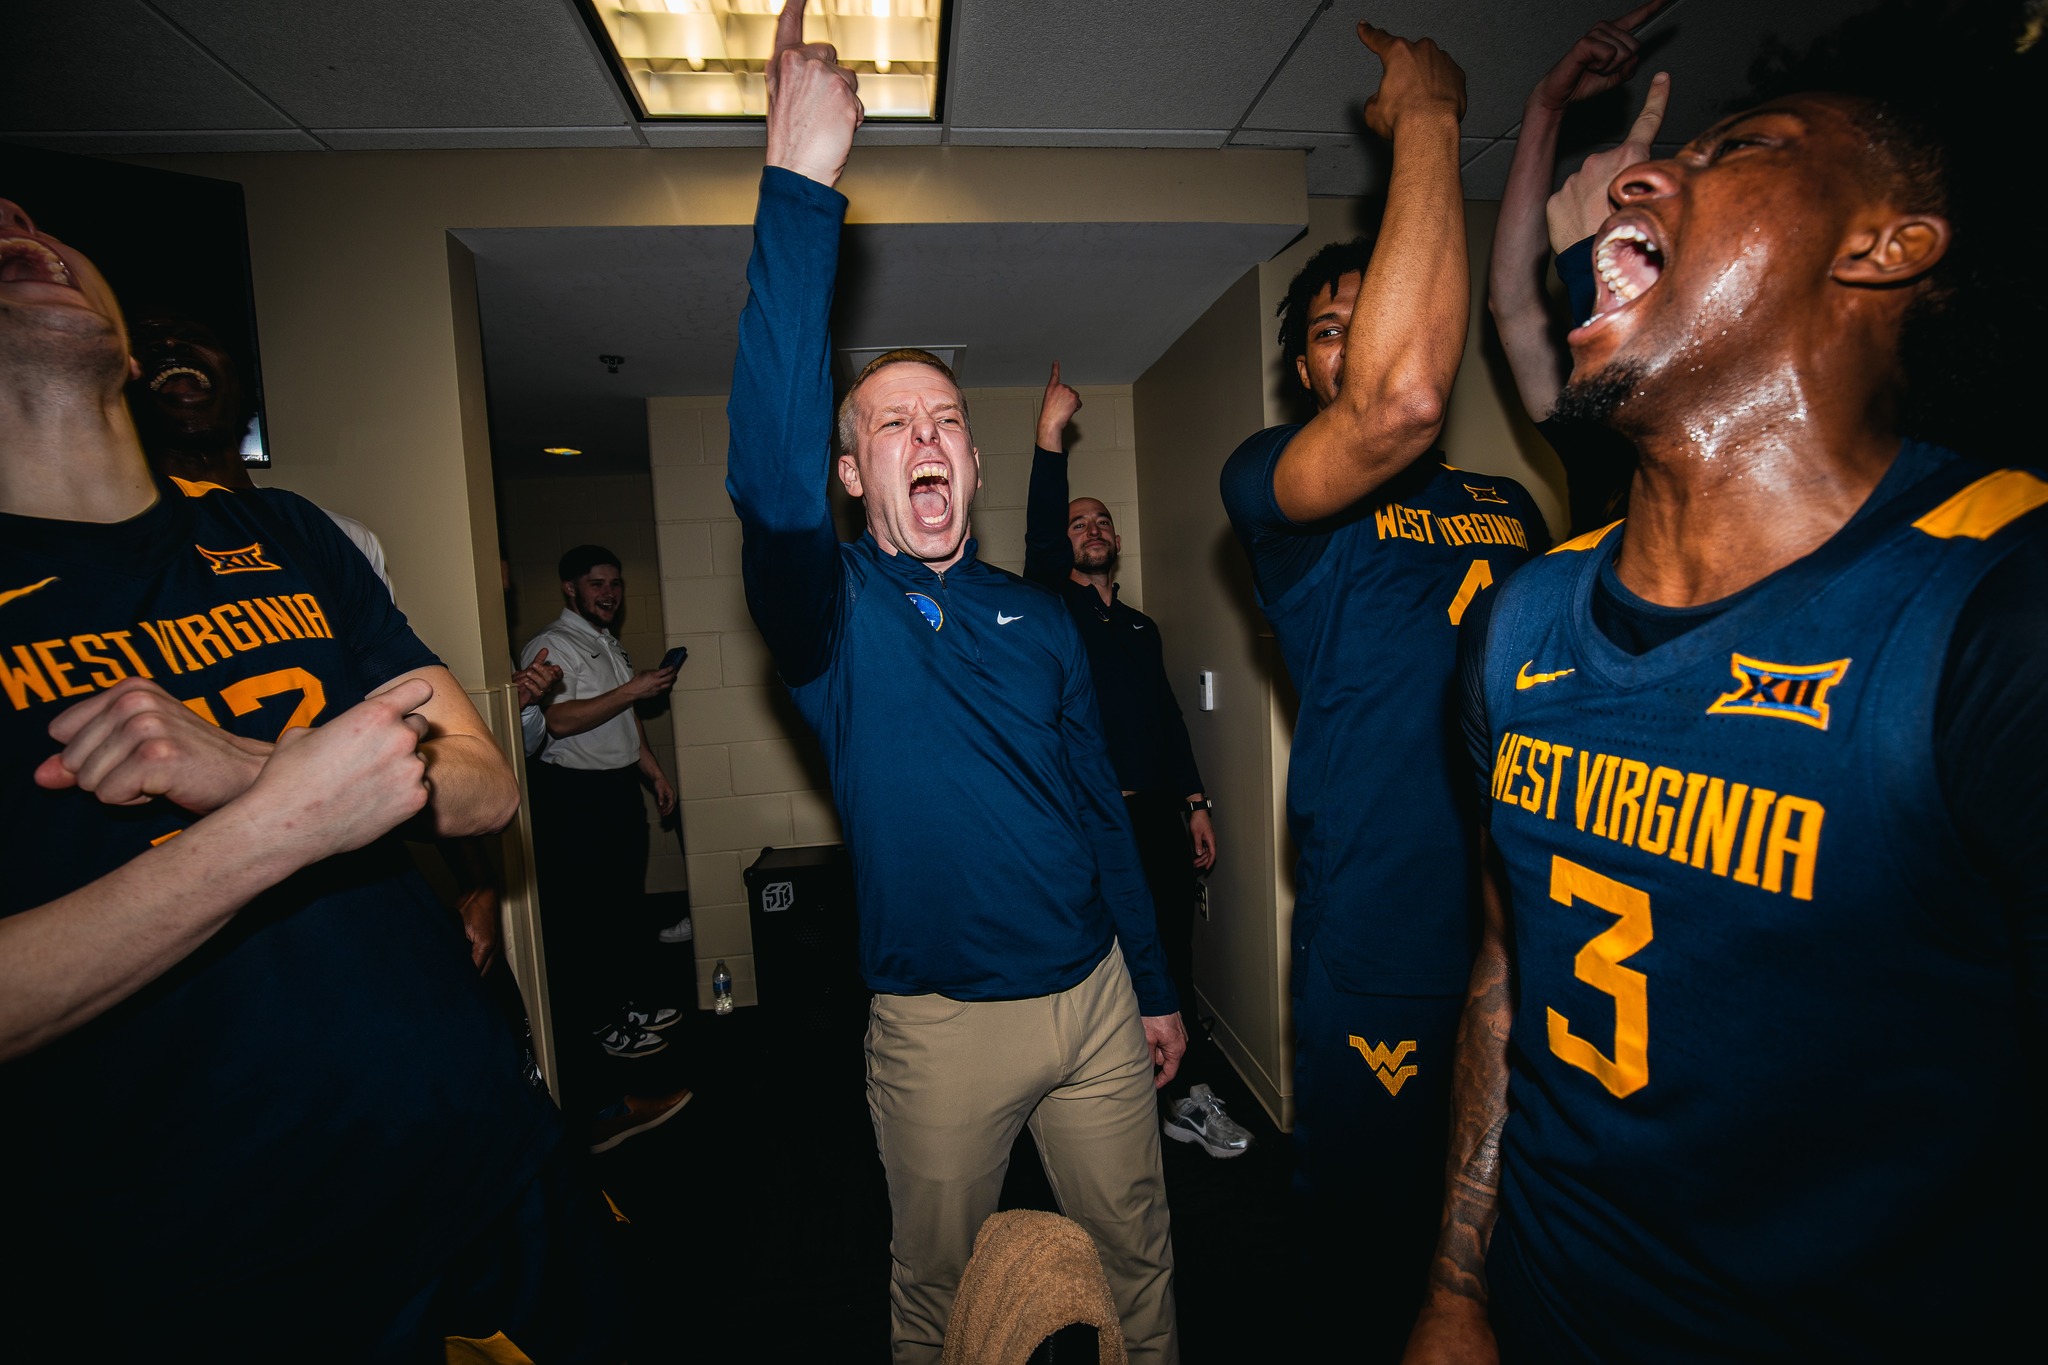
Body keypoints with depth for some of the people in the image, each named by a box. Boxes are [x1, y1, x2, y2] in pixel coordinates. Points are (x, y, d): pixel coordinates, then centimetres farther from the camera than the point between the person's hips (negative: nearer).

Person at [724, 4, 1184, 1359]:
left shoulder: (1043, 620, 1)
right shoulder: (834, 613, -11)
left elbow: (1102, 807, 5)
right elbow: (771, 471, -33)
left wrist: (1155, 984, 9)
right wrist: (800, 183, -36)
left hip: (1094, 994, 3)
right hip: (938, 1027, -2)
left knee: (1143, 1248, 22)